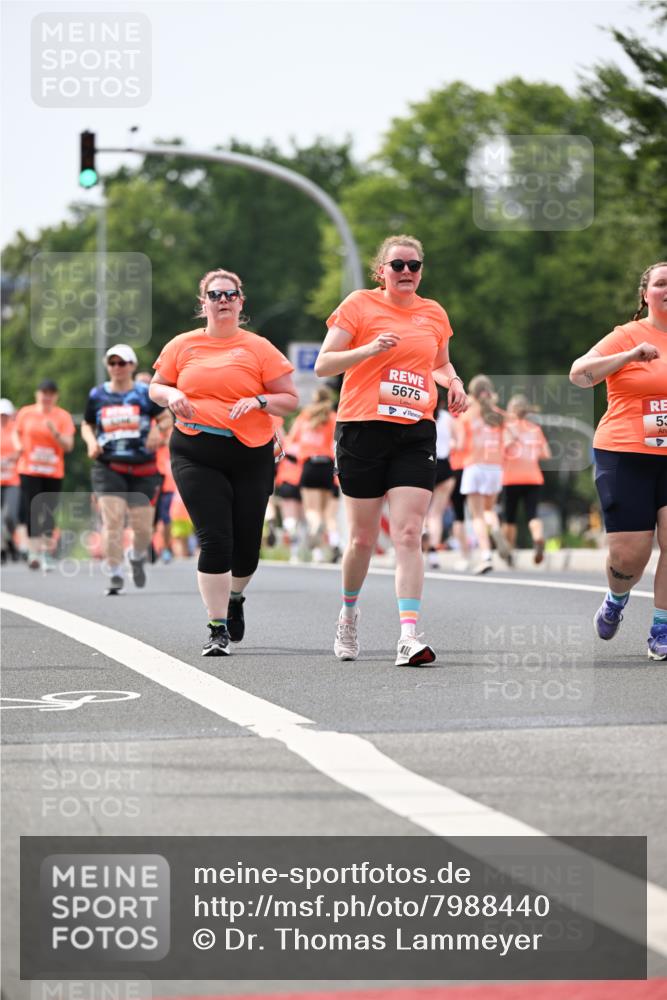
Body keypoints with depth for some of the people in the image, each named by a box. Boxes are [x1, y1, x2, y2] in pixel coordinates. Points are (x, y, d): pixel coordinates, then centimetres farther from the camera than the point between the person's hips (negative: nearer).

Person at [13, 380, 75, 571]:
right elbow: (16, 432, 16)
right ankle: (34, 551, -12)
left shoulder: (63, 416, 1)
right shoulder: (25, 413, 3)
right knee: (31, 511, -10)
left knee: (49, 514, 4)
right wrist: (18, 445, -5)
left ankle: (47, 552, 14)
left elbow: (68, 446, -3)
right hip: (29, 470, 0)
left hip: (54, 473, 0)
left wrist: (55, 433, -20)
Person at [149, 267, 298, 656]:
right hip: (195, 453, 0)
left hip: (250, 455, 0)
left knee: (246, 545, 4)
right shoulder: (182, 346, 9)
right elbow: (156, 387, 20)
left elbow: (291, 399, 5)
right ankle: (218, 628, -5)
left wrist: (258, 401, -13)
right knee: (215, 539, -13)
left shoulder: (259, 348, 3)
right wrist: (172, 395, -2)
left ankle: (235, 599, 39)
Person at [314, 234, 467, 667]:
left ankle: (409, 635, -17)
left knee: (409, 534, -11)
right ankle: (349, 612, 32)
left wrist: (453, 381, 8)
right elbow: (322, 366, -3)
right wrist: (369, 350, -18)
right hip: (363, 429, -2)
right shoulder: (360, 304, 0)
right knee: (363, 537, 5)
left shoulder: (434, 313, 12)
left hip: (416, 432, 2)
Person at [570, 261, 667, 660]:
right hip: (627, 457, -3)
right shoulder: (628, 336, -2)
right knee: (629, 552, -4)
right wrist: (631, 355, -26)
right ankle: (617, 598, 29)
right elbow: (579, 374, -15)